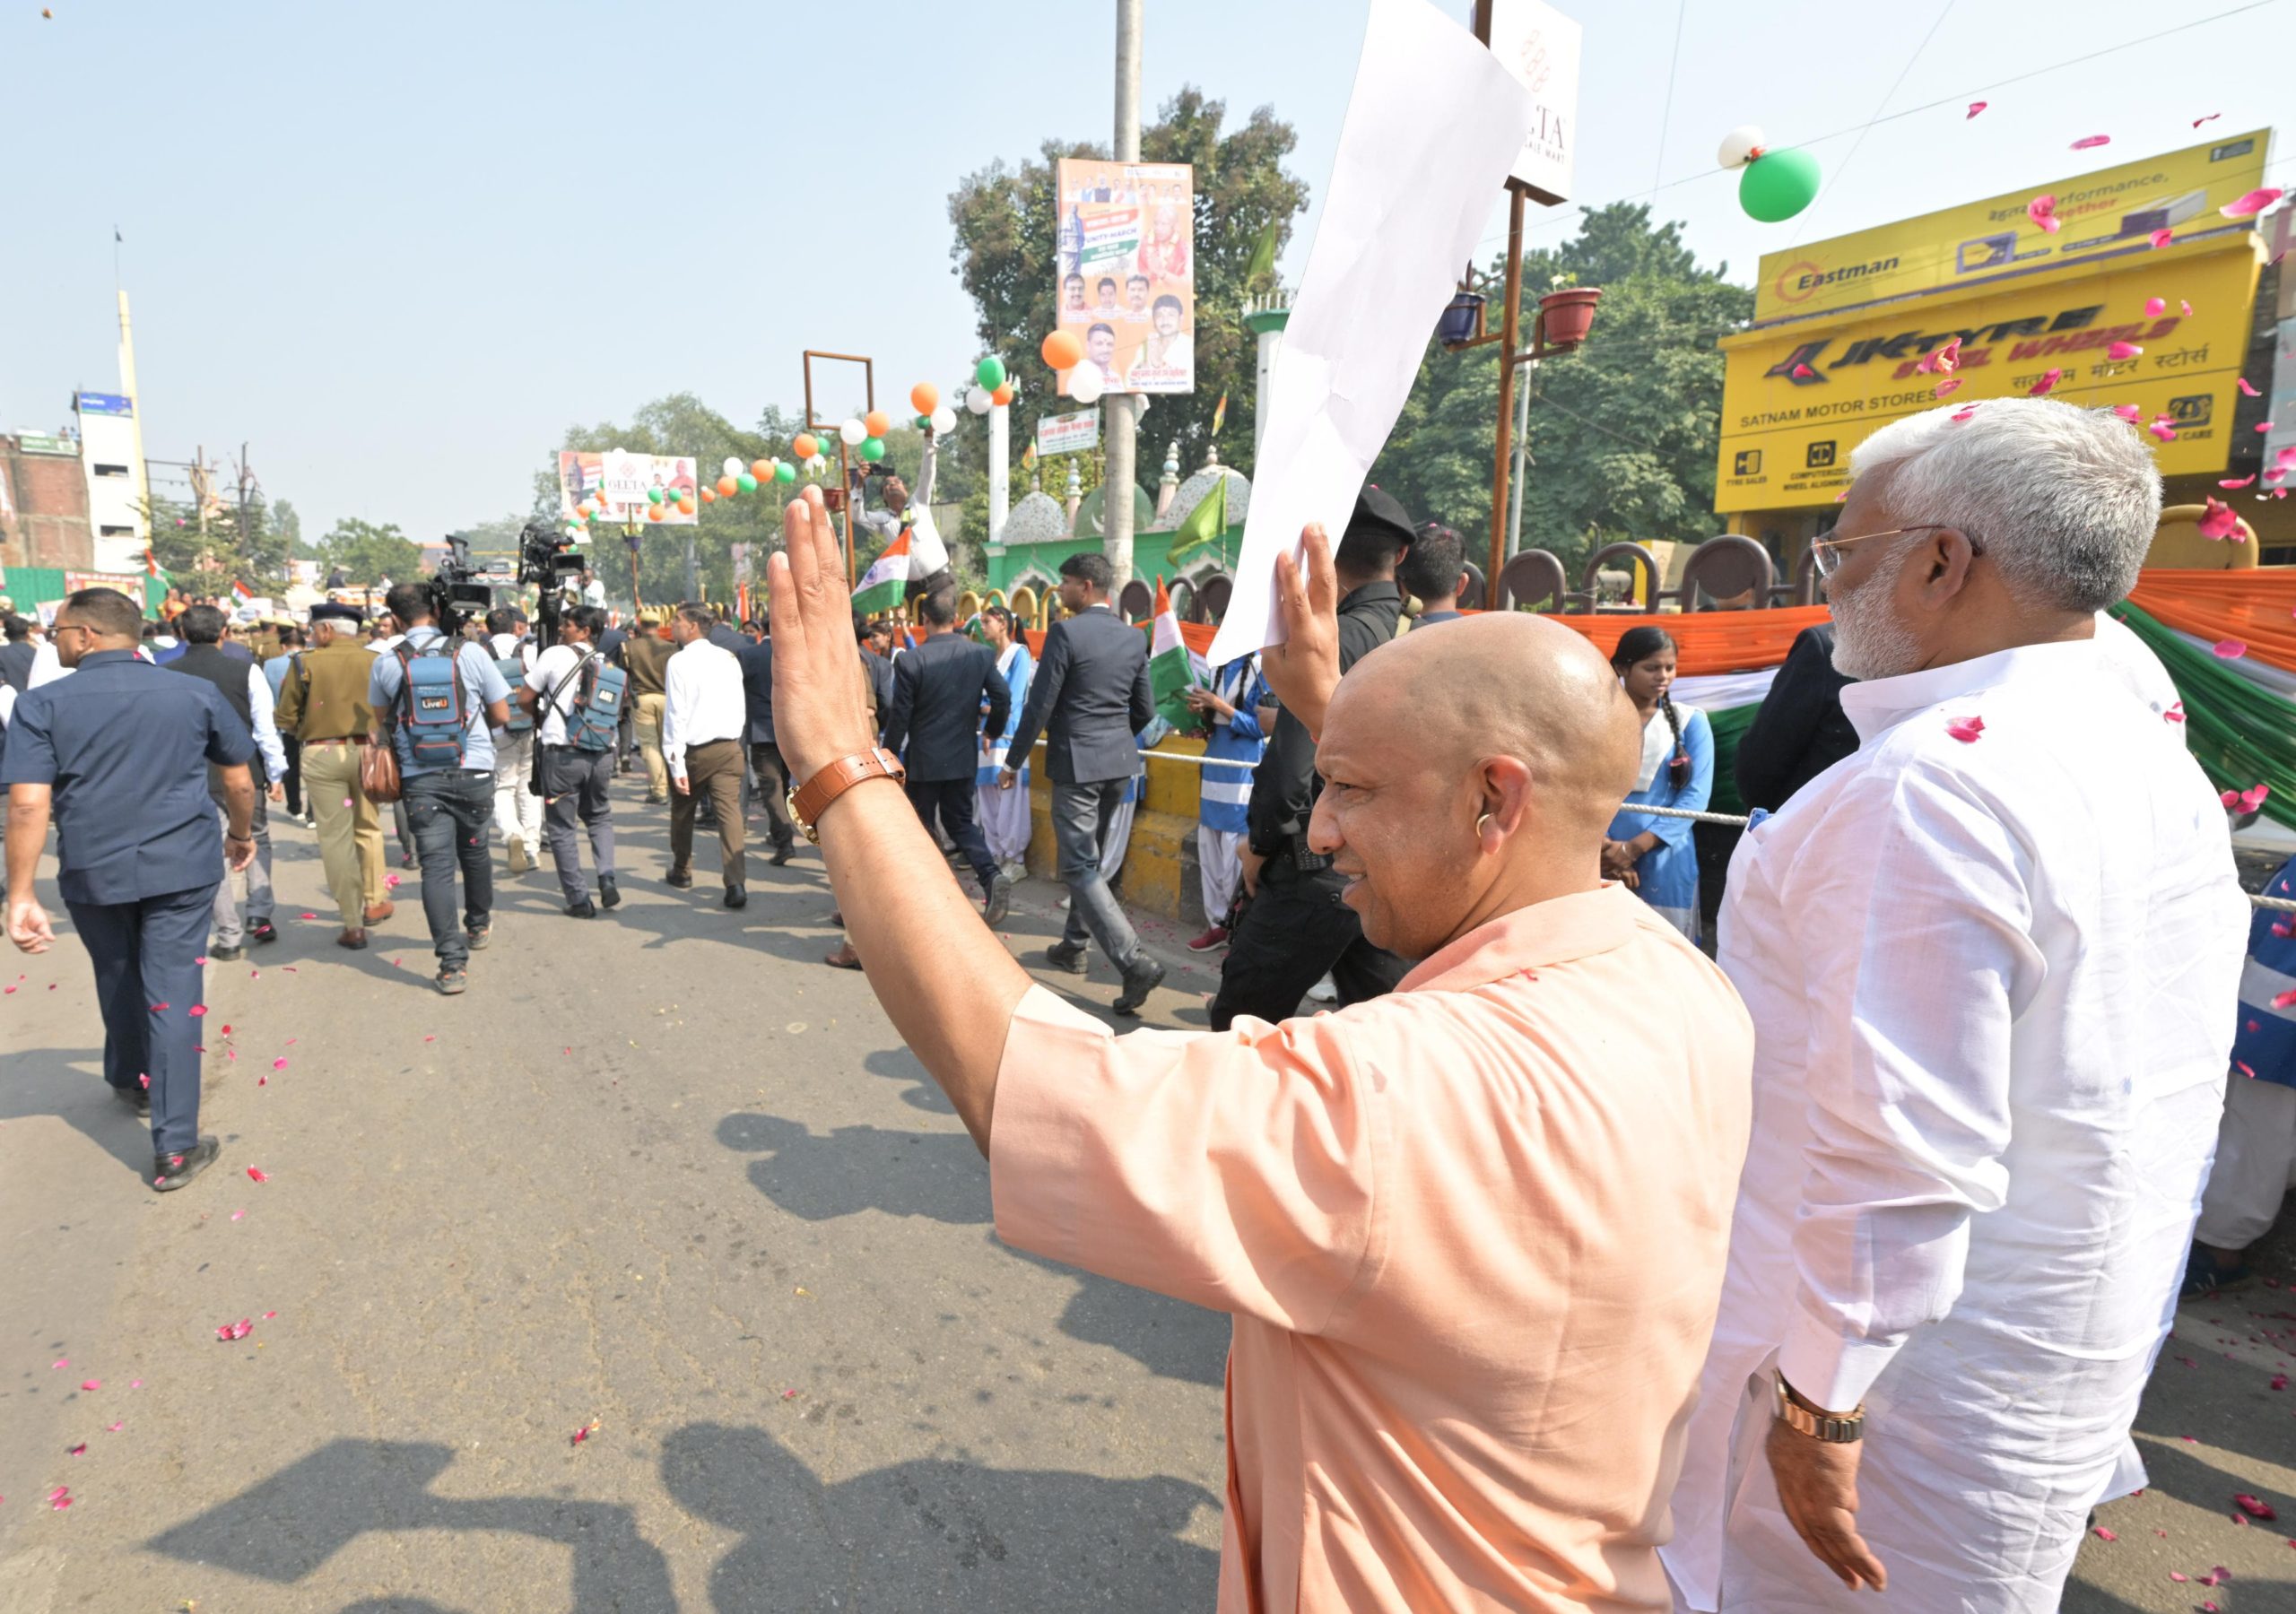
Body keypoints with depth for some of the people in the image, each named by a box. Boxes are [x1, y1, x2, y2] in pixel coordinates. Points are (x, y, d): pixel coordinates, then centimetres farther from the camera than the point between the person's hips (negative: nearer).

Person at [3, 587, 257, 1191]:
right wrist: (241, 834, 22)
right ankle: (175, 1149, 2)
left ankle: (129, 1081, 48)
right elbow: (239, 783, 4)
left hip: (93, 873, 0)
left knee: (118, 983, 24)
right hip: (183, 869, 0)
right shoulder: (196, 693, -3)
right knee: (173, 995, 2)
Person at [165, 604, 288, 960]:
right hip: (244, 773, -1)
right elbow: (265, 728, -8)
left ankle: (229, 937, 10)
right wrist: (275, 773, 1)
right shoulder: (245, 671, -8)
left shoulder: (166, 675, -4)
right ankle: (259, 917, 13)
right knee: (257, 841, 20)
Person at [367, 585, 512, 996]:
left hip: (420, 778, 0)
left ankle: (452, 962, -6)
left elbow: (382, 721, 16)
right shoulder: (471, 652, -5)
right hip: (474, 771, 1)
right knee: (474, 852, 20)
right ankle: (479, 926, 40)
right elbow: (502, 715, 2)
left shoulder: (386, 664, -1)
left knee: (436, 865, 0)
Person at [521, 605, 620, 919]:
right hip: (601, 752, 4)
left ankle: (579, 900, 7)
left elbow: (524, 699, 0)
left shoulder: (555, 655, -5)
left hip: (561, 752, -4)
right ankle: (607, 879, 6)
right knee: (599, 817, 23)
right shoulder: (607, 664, 8)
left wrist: (541, 715, 19)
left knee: (563, 828, 6)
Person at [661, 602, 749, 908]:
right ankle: (737, 884, -15)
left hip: (694, 749, -3)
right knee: (730, 812, -3)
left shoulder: (680, 661, -10)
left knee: (682, 811, 18)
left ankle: (681, 872, 35)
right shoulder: (728, 658, 4)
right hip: (729, 747, 3)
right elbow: (741, 708, 8)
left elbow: (676, 714, -13)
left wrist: (676, 764, -14)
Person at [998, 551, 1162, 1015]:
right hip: (1119, 761, 7)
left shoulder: (1065, 632, -13)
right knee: (1086, 856, 21)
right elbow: (1145, 709, 12)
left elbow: (1039, 704, -13)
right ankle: (1073, 945, 33)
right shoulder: (1134, 636, 7)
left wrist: (1013, 762, -4)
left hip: (1076, 763, -7)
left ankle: (1134, 962, -14)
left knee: (1080, 866, -5)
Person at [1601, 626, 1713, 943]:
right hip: (1598, 859, 0)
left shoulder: (1690, 721, 6)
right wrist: (1601, 845, -17)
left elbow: (1696, 795, -3)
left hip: (1662, 861, 0)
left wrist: (1634, 847, -13)